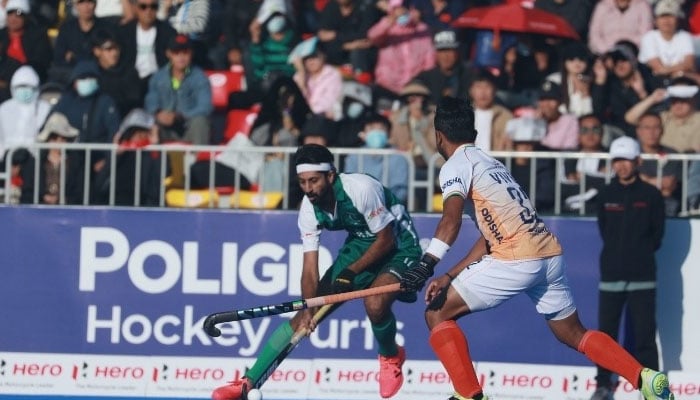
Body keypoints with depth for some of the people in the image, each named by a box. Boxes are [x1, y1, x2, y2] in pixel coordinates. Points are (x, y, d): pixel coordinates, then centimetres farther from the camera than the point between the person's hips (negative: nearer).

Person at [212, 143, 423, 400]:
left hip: (397, 244, -5)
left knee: (375, 304, -34)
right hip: (359, 246, 5)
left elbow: (386, 240, -20)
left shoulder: (361, 189, -31)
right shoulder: (309, 210, -13)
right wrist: (308, 309, -29)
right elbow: (310, 269, -14)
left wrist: (350, 273, -20)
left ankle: (391, 357, 1)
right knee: (305, 315, -5)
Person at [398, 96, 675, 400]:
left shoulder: (456, 165, 1)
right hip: (551, 253, 8)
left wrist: (426, 266, -26)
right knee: (573, 333, 21)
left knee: (438, 313, 2)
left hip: (516, 260, -8)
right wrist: (450, 276, 21)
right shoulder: (490, 163, 26)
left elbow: (451, 220, -18)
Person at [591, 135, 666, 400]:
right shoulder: (607, 195, 8)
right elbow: (603, 229, 14)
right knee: (606, 331, 5)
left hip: (642, 275, -2)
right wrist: (618, 251, 6)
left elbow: (657, 232, 6)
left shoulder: (650, 195, 1)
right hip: (611, 272, 2)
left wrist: (641, 252, 3)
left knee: (644, 333, -3)